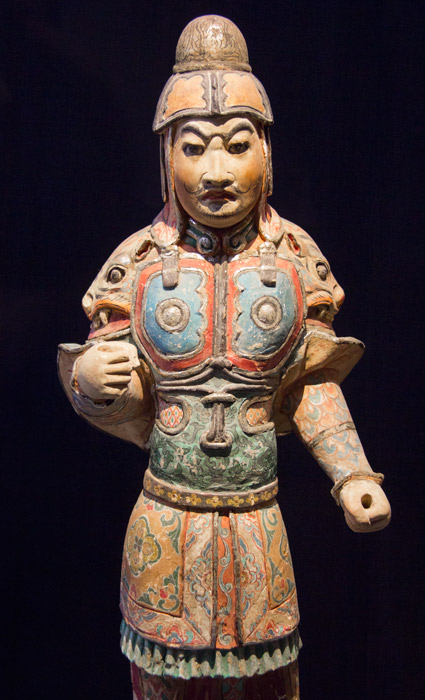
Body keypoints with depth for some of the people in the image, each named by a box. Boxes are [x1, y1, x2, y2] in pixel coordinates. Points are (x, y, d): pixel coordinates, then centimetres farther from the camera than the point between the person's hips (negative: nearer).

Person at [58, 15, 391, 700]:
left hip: (258, 519, 1)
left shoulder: (296, 258, -5)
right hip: (166, 521, 0)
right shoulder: (140, 264, -7)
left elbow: (313, 385, 2)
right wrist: (90, 379, -24)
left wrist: (352, 474, -9)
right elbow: (125, 400, -2)